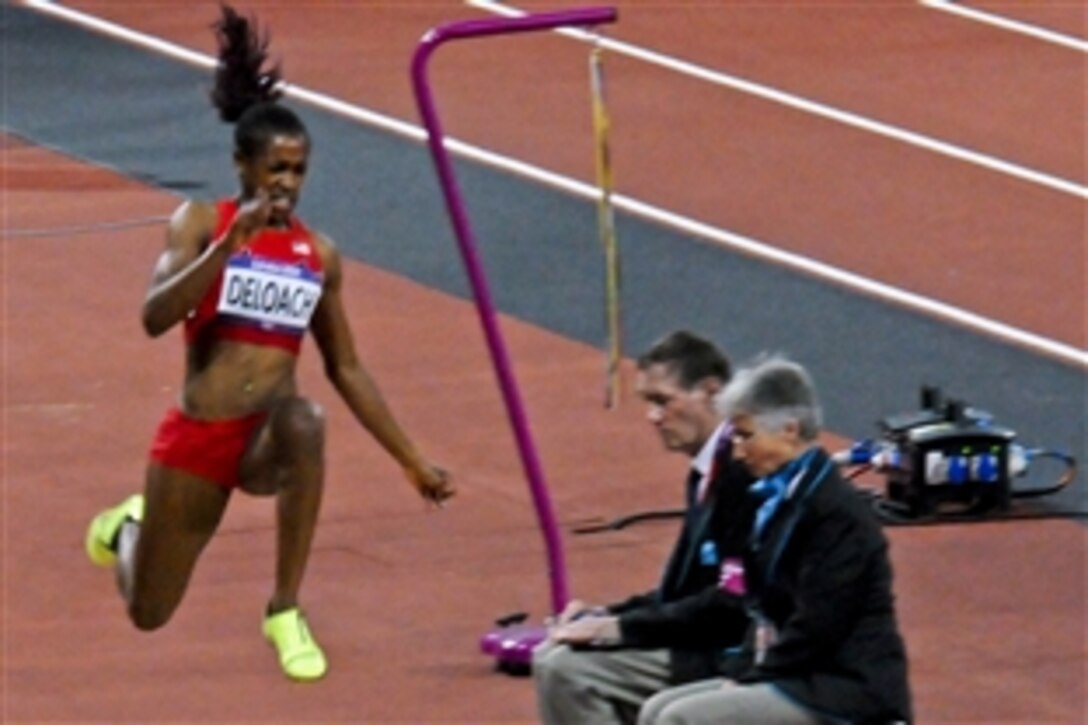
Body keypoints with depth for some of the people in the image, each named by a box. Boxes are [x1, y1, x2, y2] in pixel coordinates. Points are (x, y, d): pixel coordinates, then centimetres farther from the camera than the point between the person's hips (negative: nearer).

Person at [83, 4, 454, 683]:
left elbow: (347, 370, 13)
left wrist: (413, 462, 12)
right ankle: (128, 526, 49)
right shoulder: (202, 222, -6)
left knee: (304, 421, -38)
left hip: (268, 443, 1)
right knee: (147, 614, 10)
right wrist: (232, 241, -29)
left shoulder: (319, 254, 4)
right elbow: (156, 316, -21)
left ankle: (287, 612, -26)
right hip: (198, 435, -1)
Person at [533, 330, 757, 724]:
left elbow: (731, 606, -23)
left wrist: (618, 627, -18)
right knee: (555, 659, 7)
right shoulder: (708, 471, 12)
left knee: (568, 667, -16)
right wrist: (605, 617, 4)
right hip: (705, 645, 10)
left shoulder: (743, 473, -19)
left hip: (733, 659, -10)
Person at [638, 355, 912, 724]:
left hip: (845, 692, -10)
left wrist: (751, 679, -13)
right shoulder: (782, 501, 12)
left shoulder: (839, 512, -17)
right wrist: (743, 674, 2)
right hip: (799, 678, 10)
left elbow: (817, 627, -20)